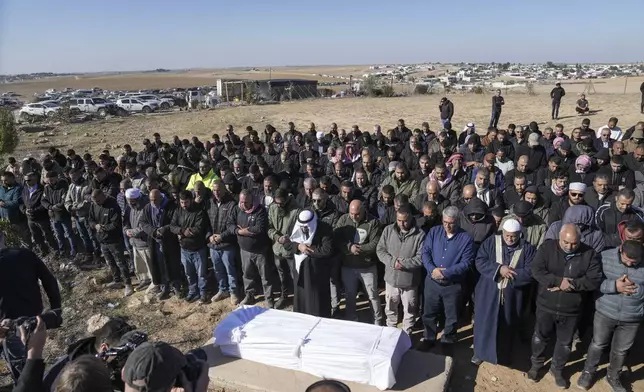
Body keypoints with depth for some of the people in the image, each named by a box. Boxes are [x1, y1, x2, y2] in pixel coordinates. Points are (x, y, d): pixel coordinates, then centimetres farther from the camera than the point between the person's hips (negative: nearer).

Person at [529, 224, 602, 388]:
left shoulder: (590, 254, -10)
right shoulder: (547, 247, -11)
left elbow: (594, 280, -16)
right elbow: (537, 270, -18)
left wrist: (570, 284, -25)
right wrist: (559, 281, -28)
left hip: (571, 310, 1)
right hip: (546, 306, 0)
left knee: (565, 342, 19)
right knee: (540, 337, 18)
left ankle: (557, 369, 42)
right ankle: (536, 364, 41)